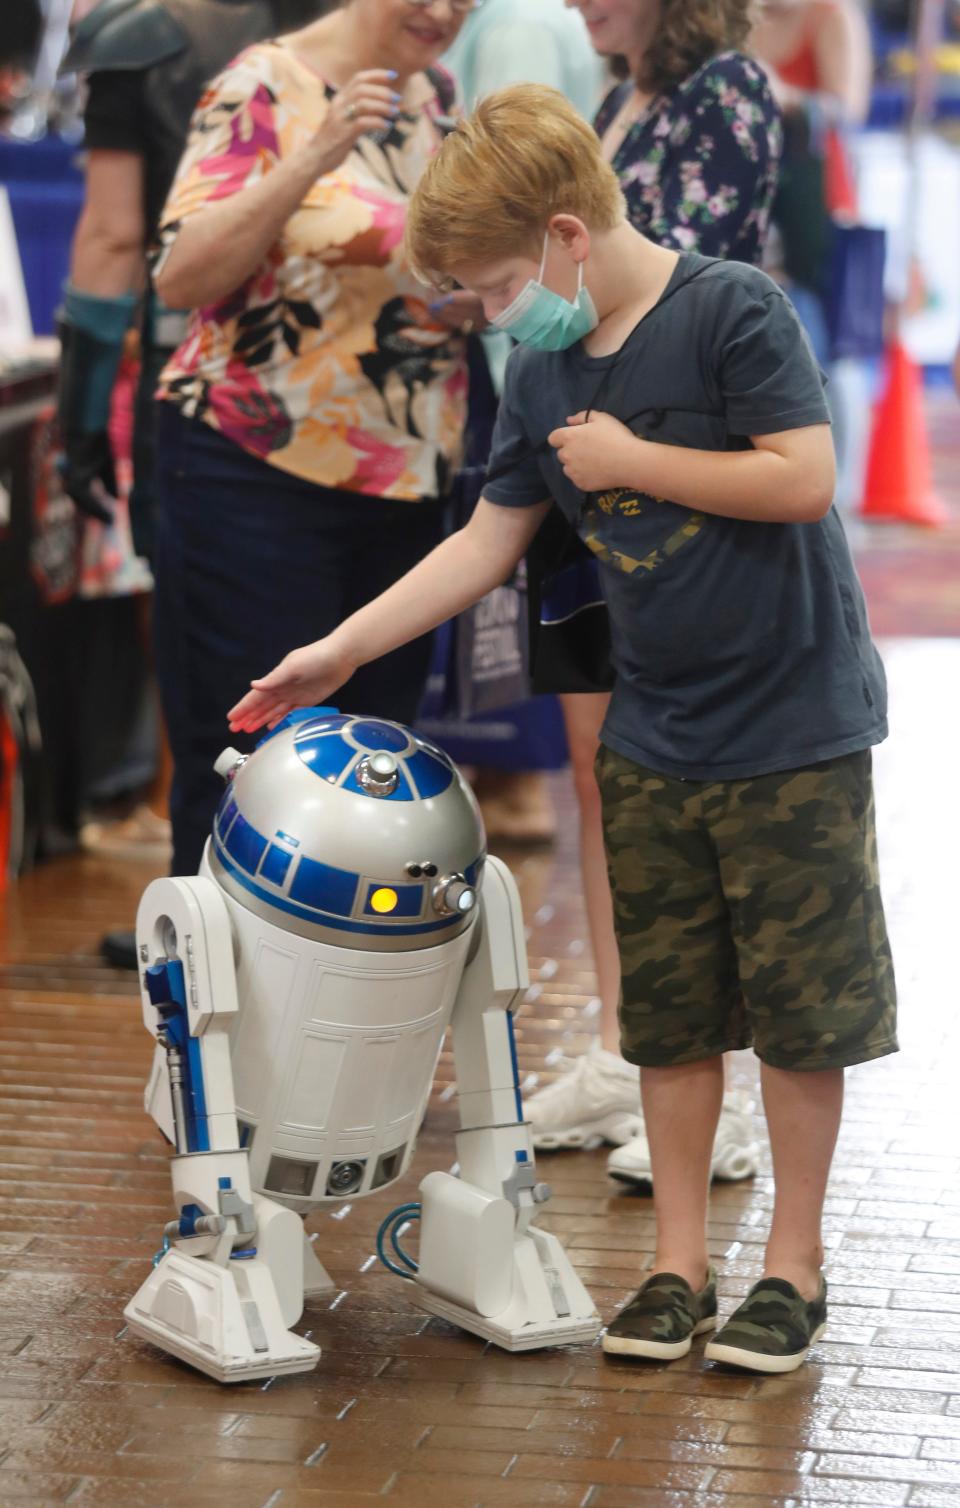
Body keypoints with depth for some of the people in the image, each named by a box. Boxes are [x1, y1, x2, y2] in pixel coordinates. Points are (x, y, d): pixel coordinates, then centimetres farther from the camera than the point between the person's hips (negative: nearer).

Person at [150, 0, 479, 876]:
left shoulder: (439, 97, 10)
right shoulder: (263, 89, -10)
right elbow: (181, 278, -18)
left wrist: (473, 293, -3)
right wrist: (313, 158, -27)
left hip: (407, 479, 7)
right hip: (259, 475, -7)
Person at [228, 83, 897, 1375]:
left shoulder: (734, 310, -14)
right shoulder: (545, 375, 6)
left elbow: (803, 480, -20)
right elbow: (485, 544, 11)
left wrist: (626, 459, -15)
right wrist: (338, 651, 7)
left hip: (795, 732, -6)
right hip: (654, 741, 6)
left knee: (800, 1009, 3)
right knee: (670, 1014, 9)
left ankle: (796, 1263, 15)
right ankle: (679, 1263, 19)